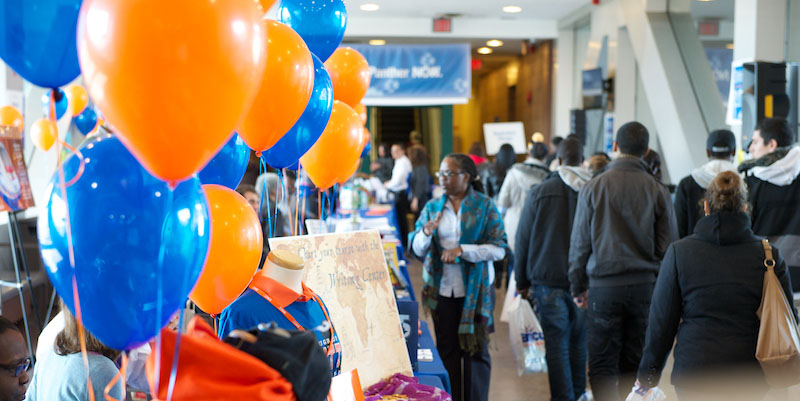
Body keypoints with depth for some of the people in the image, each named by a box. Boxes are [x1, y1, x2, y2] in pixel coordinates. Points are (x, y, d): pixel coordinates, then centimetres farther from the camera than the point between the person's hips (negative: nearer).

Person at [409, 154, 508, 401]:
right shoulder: (433, 207, 8)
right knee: (446, 350, 8)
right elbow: (417, 250, 5)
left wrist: (462, 250, -19)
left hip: (475, 290, -3)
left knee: (475, 350, 3)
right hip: (442, 290, 3)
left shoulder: (485, 206, -3)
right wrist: (426, 232, -16)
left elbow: (499, 248, -10)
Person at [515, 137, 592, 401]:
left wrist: (522, 280, 9)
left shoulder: (540, 193, -4)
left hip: (549, 280, -2)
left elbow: (523, 240, 0)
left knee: (556, 344, 1)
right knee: (579, 341, 15)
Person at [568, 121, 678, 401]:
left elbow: (579, 242, 1)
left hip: (604, 287, -2)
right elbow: (669, 246, 3)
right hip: (646, 287, 2)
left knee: (602, 367, 2)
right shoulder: (658, 191, 1)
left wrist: (578, 287, 11)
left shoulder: (593, 188, -2)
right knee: (634, 366, 12)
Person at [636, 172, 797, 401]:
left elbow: (661, 321, -2)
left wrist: (649, 374, 8)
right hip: (748, 374, 2)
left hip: (694, 369, -1)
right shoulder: (768, 255, -2)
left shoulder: (679, 252, -5)